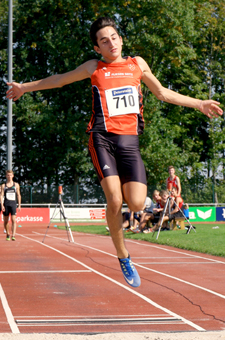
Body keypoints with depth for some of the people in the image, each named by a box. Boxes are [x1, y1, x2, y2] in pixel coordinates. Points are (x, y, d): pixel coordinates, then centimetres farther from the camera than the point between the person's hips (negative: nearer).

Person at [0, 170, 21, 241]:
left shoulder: (16, 185, 8)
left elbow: (18, 195, 12)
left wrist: (19, 205, 7)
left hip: (13, 204, -1)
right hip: (6, 204, 1)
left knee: (14, 220, -14)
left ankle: (13, 235, -21)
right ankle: (8, 234, 25)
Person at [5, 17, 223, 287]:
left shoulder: (137, 64, 15)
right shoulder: (93, 68, 9)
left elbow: (162, 93, 26)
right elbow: (59, 80, 22)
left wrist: (198, 104, 24)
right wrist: (25, 87, 24)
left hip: (130, 141, 2)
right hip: (102, 139, -2)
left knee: (137, 204, -13)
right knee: (114, 202, -17)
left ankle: (123, 189, 24)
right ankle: (123, 258, 0)